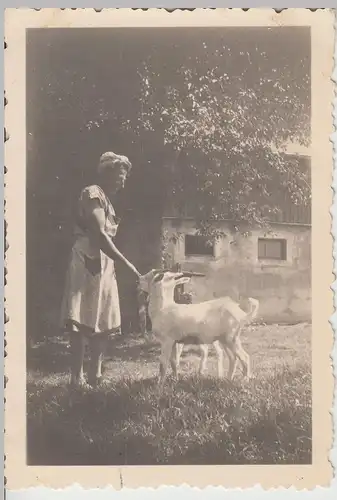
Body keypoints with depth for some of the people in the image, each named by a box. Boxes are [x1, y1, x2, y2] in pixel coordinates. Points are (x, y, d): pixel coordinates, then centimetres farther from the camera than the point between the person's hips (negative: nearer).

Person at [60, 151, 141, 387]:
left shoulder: (106, 200, 21)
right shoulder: (93, 193, -9)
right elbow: (99, 235, -21)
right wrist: (127, 263, -24)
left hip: (103, 264, 10)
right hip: (88, 262, -10)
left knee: (104, 322, 7)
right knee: (82, 322, -11)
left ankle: (95, 376, 9)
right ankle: (77, 378, -12)